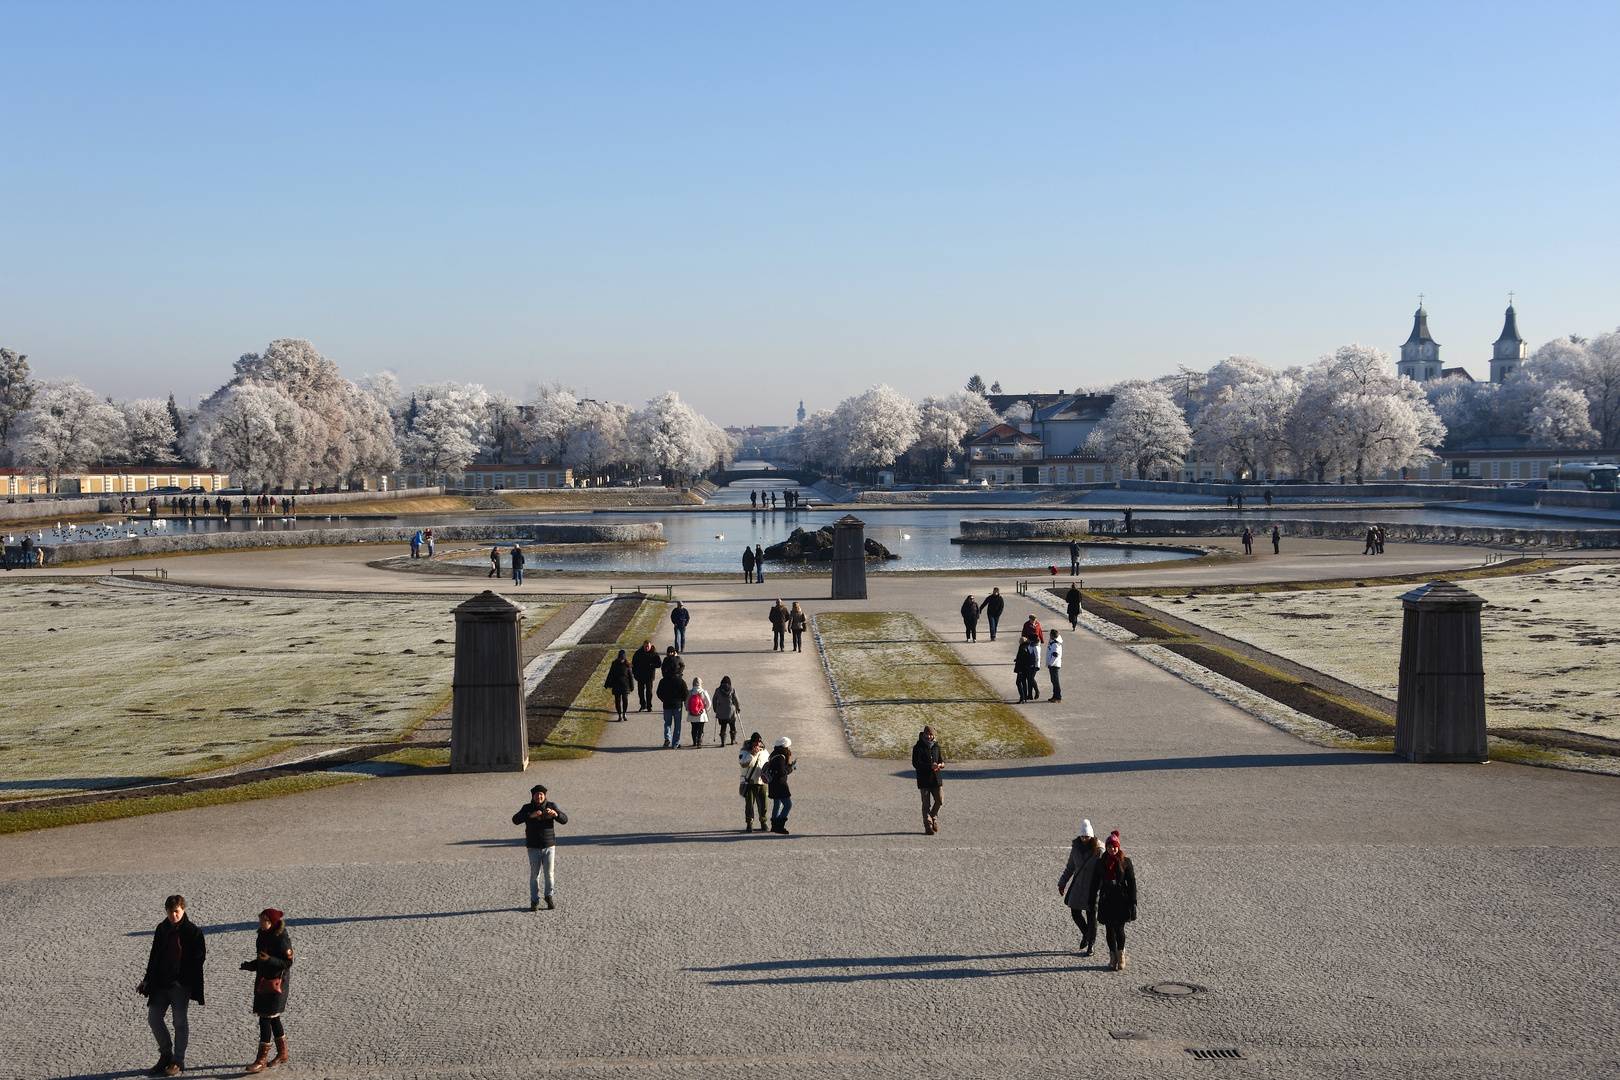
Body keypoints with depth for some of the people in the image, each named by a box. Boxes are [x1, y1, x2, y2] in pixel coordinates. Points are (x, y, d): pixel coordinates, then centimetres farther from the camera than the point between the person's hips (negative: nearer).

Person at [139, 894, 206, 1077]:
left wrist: (182, 979, -14)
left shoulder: (192, 931, -10)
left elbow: (199, 957, -10)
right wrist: (147, 980, 10)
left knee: (180, 1021, 2)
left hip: (181, 985, -6)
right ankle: (166, 1055, 22)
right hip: (161, 983, 6)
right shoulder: (161, 929, 8)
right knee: (153, 1017, 6)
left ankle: (178, 1062, 13)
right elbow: (154, 955, 15)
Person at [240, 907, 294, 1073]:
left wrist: (270, 959, -30)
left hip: (276, 984, -9)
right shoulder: (263, 936, 9)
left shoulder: (281, 939, -17)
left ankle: (261, 1060, -3)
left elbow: (288, 962, -17)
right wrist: (250, 965, 2)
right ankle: (282, 1054, 29)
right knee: (273, 1019, 16)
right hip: (262, 982, 9)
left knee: (265, 1019, -8)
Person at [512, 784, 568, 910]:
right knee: (534, 874, 0)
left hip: (549, 846, 1)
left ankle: (549, 896, 19)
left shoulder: (551, 806, 3)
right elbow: (515, 820, -16)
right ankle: (534, 901, 9)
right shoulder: (527, 808, -1)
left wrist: (555, 814, -26)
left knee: (550, 873, -3)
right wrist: (530, 815, -32)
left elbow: (564, 820, -4)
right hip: (533, 847, -1)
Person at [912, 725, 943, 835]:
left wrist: (941, 764, -4)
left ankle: (933, 818, 24)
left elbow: (941, 759, 21)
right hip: (924, 779, -4)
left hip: (936, 778, 5)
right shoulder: (918, 748, -5)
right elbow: (915, 763, -13)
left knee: (939, 801, -2)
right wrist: (930, 766, -23)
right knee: (926, 804, -1)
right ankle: (928, 826, 5)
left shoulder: (936, 746, 13)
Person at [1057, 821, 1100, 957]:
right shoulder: (1076, 848, 2)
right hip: (1078, 887, 4)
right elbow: (1070, 868, 13)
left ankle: (1090, 944, 17)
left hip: (1092, 888, -4)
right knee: (1075, 913, 6)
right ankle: (1086, 934, 34)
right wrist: (1062, 883, 14)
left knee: (1091, 915, 3)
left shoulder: (1099, 851, -12)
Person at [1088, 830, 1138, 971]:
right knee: (1110, 929, 5)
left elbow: (1131, 882, 0)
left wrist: (1132, 901, -5)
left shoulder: (1125, 862, 0)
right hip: (1106, 900, 3)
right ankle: (1113, 958, 13)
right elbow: (1095, 882, 11)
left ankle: (1121, 955, 14)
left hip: (1121, 899, -3)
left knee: (1119, 929, -6)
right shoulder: (1101, 863, 7)